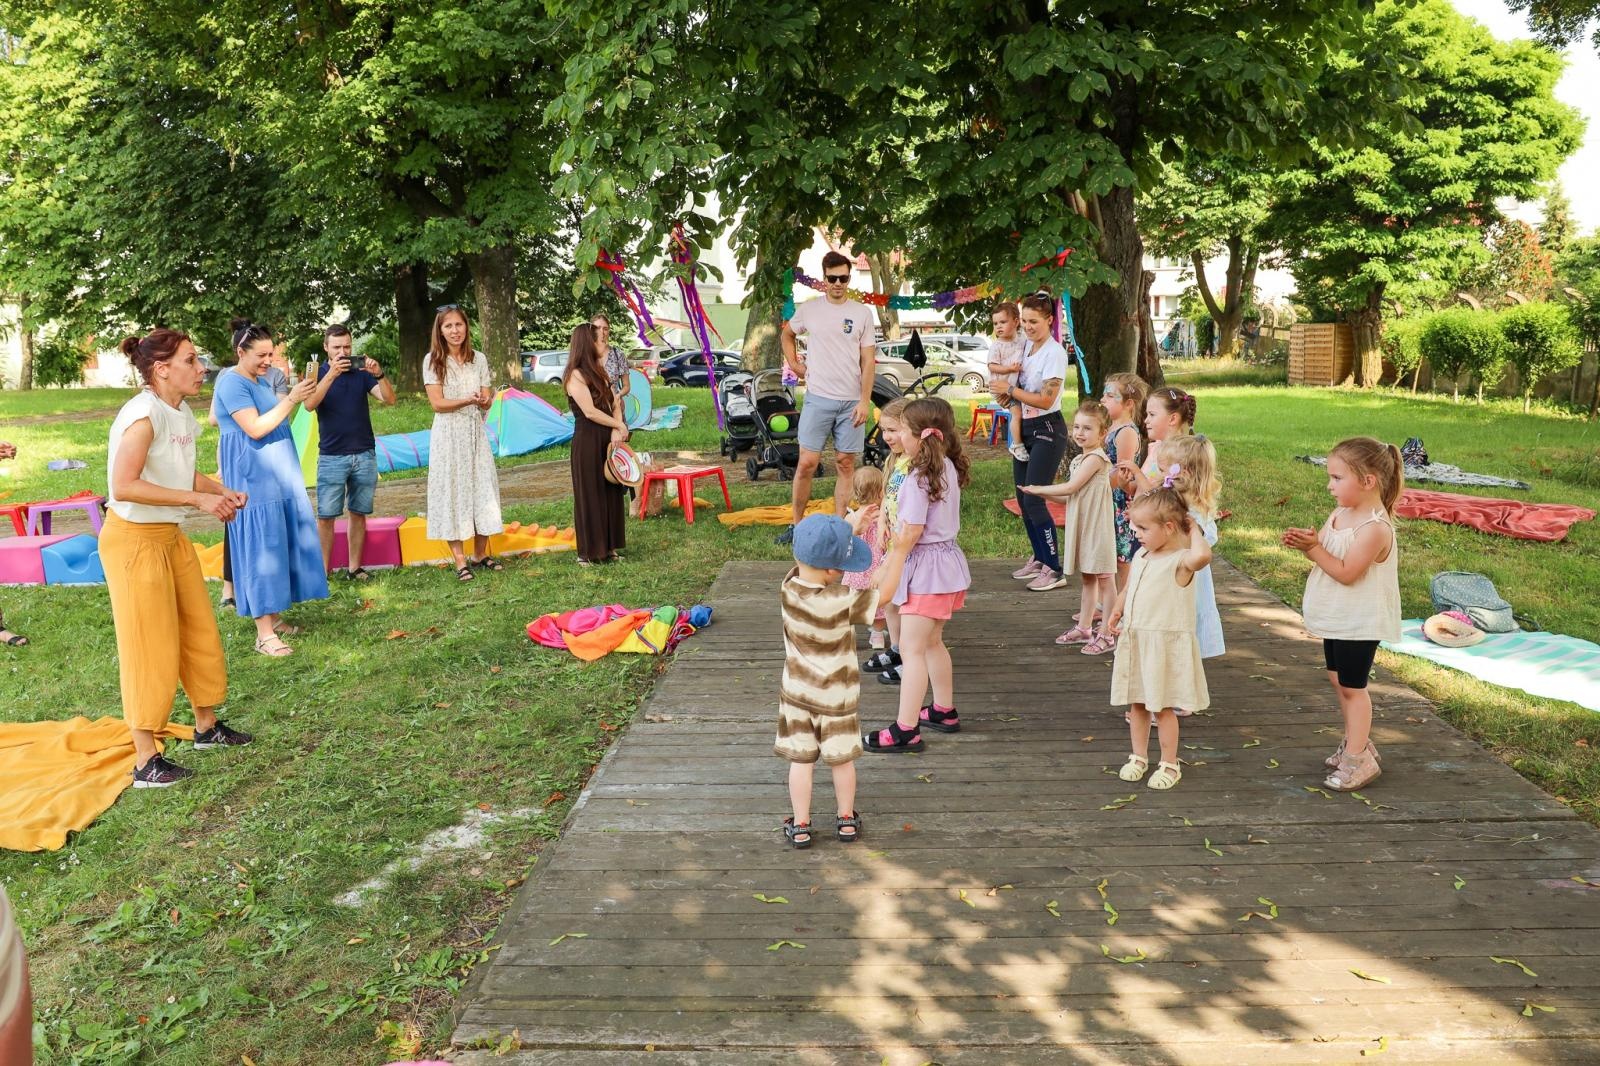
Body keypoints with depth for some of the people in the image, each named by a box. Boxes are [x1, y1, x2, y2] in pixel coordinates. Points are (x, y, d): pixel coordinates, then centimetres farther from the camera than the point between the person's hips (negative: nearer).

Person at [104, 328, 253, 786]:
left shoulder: (182, 412, 5)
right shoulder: (143, 414, -22)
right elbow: (123, 487, -30)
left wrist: (222, 492, 0)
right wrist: (197, 499, -27)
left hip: (170, 536, 9)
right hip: (133, 539, -9)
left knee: (199, 632, 16)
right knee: (150, 646, -2)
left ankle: (207, 726, 33)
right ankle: (146, 761, 8)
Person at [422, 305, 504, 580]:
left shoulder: (479, 359, 7)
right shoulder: (433, 361, -3)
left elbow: (487, 401, 4)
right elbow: (437, 403, -9)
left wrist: (485, 400, -21)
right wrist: (468, 400, -23)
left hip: (475, 433, 4)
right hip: (448, 434, -4)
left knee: (482, 488, 5)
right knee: (452, 491, -3)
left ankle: (480, 555, 18)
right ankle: (459, 561, -1)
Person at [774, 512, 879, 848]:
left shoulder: (789, 589, -16)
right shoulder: (843, 601, -28)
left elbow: (814, 555, 1)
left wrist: (850, 526, 4)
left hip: (797, 692, 2)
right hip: (836, 696, -2)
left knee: (801, 760, 11)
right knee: (842, 759, 16)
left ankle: (800, 826, 20)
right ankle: (847, 820, 31)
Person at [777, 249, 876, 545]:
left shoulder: (862, 313, 2)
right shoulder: (808, 309, 3)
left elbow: (868, 361, 2)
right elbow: (787, 334, 23)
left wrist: (865, 401, -6)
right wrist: (793, 364, 9)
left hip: (851, 401, 1)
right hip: (817, 398, 0)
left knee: (846, 464, 5)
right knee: (807, 463, -2)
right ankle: (795, 524, 10)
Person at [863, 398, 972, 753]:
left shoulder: (918, 480, -22)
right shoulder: (948, 469, 5)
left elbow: (910, 533, -21)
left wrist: (890, 575, -14)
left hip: (926, 567, -10)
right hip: (948, 559, 10)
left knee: (912, 649, -5)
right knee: (932, 642, 22)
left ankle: (905, 730, -2)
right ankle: (944, 711, 34)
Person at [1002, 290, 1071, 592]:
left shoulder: (1055, 352, -15)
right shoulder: (1027, 346, 9)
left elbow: (1045, 399, -20)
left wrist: (1012, 391, -15)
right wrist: (1009, 395, -1)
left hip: (1047, 430, -9)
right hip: (1025, 428, 9)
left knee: (1033, 499, -12)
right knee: (1022, 497, 12)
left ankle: (1054, 570, -6)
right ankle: (1039, 559, 26)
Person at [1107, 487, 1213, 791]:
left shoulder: (1181, 561, -17)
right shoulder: (1141, 557, 7)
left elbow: (1203, 555, -41)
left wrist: (1194, 530, -23)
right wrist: (1116, 614, 8)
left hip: (1166, 644, -7)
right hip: (1135, 641, 7)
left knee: (1163, 707, 3)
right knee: (1136, 704, 15)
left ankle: (1169, 765, 17)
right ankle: (1139, 757, 29)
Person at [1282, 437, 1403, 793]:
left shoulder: (1375, 528, -25)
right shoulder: (1340, 514, 3)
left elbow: (1346, 573, -26)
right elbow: (1326, 555, 10)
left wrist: (1313, 548, -25)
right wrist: (1305, 543, -11)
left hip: (1359, 623, -9)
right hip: (1337, 617, 9)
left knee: (1352, 686, -1)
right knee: (1339, 680, 19)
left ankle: (1357, 760, 8)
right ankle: (1356, 743, 34)